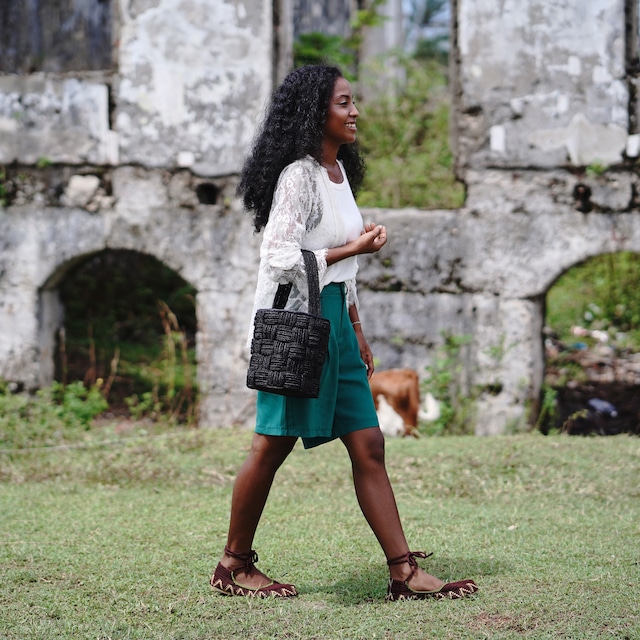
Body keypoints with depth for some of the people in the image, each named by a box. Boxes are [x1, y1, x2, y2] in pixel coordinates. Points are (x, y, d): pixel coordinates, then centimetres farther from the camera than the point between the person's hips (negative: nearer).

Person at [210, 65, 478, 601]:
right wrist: (354, 249, -16)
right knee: (273, 446, 0)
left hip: (332, 319, 9)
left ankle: (405, 572, 4)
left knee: (368, 446, 4)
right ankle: (234, 566, 13)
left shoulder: (338, 170, 15)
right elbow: (280, 257, -20)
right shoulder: (299, 175, -13)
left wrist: (357, 332, 21)